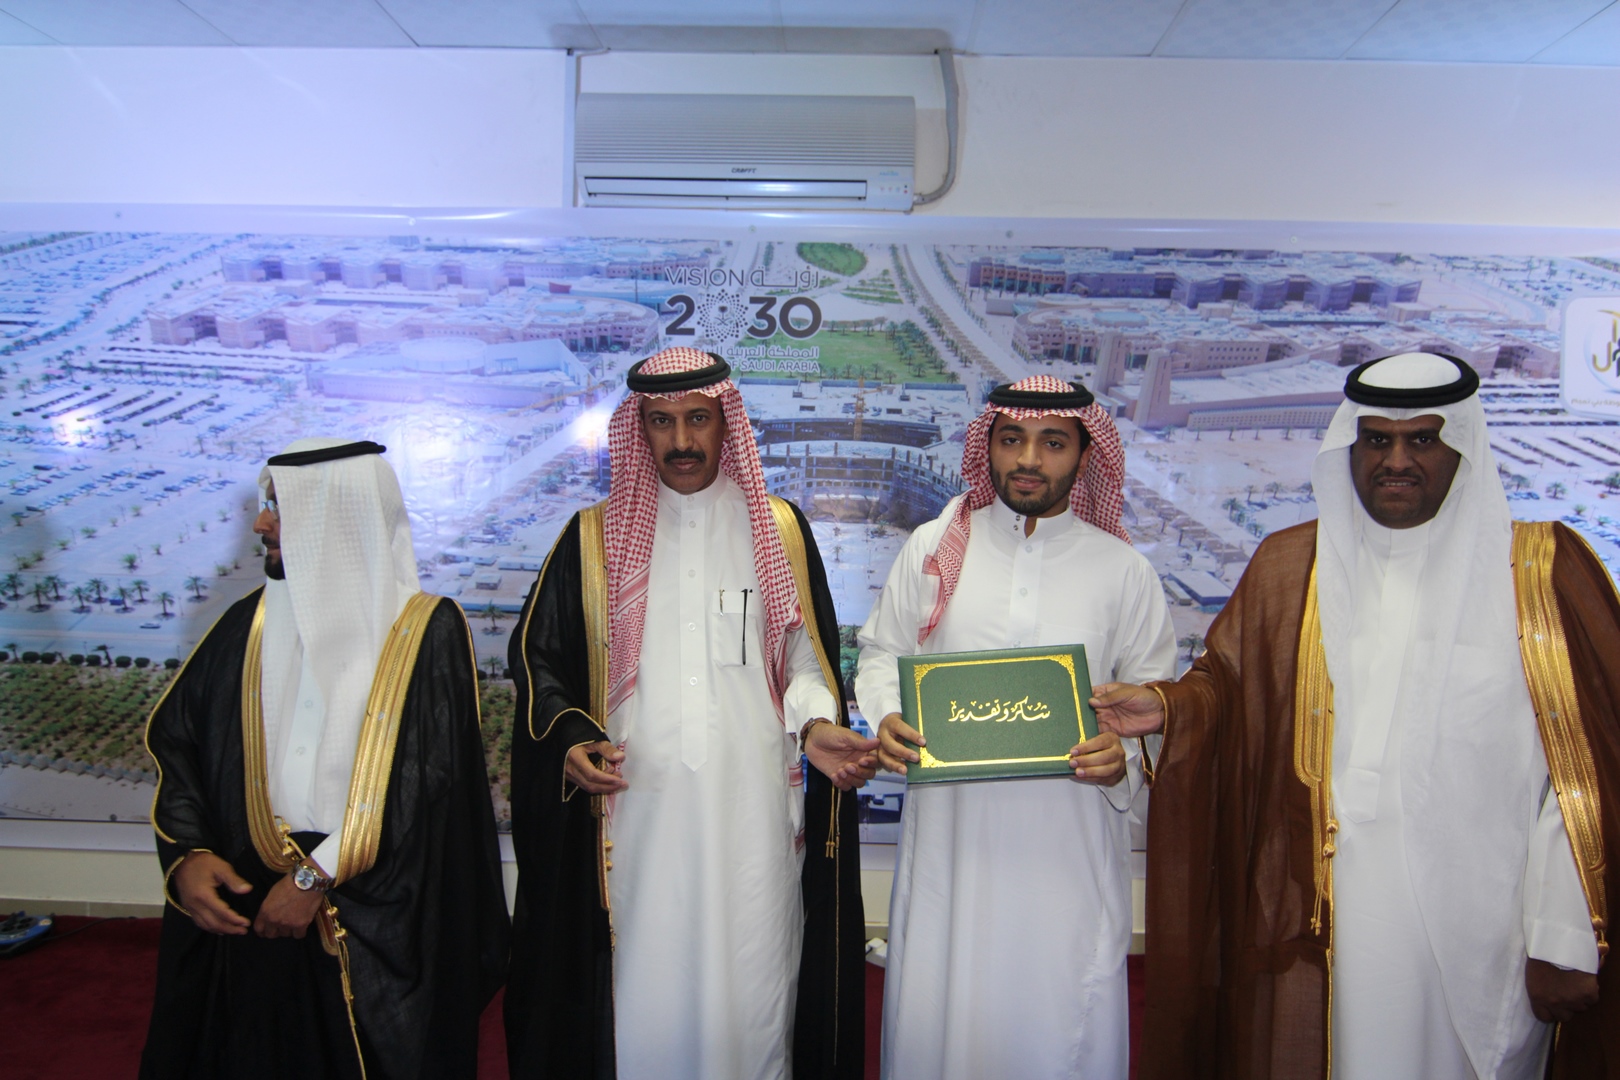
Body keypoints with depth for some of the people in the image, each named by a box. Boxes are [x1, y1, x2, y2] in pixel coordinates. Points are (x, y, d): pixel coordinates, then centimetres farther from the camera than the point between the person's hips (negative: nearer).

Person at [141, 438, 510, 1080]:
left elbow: (425, 783, -14)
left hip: (378, 917, -3)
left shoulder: (426, 631, -9)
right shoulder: (251, 623, 4)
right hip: (249, 907, 4)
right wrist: (185, 853, -8)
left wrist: (318, 875, -15)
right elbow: (175, 740, 7)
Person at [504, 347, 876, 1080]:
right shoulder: (595, 538, 7)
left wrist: (816, 723, -9)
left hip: (753, 808, 0)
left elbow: (808, 655, 10)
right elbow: (538, 654, 8)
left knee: (751, 988, 6)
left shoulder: (780, 530, 8)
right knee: (642, 995, 5)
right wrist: (572, 737, -9)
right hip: (636, 808, 0)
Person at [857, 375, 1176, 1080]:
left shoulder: (1122, 569, 4)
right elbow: (882, 651, 13)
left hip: (1068, 838, 0)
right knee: (938, 1008, 9)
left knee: (1062, 1022, 7)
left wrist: (1125, 755, -11)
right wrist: (886, 717, -6)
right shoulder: (933, 548, 6)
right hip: (950, 829, 1)